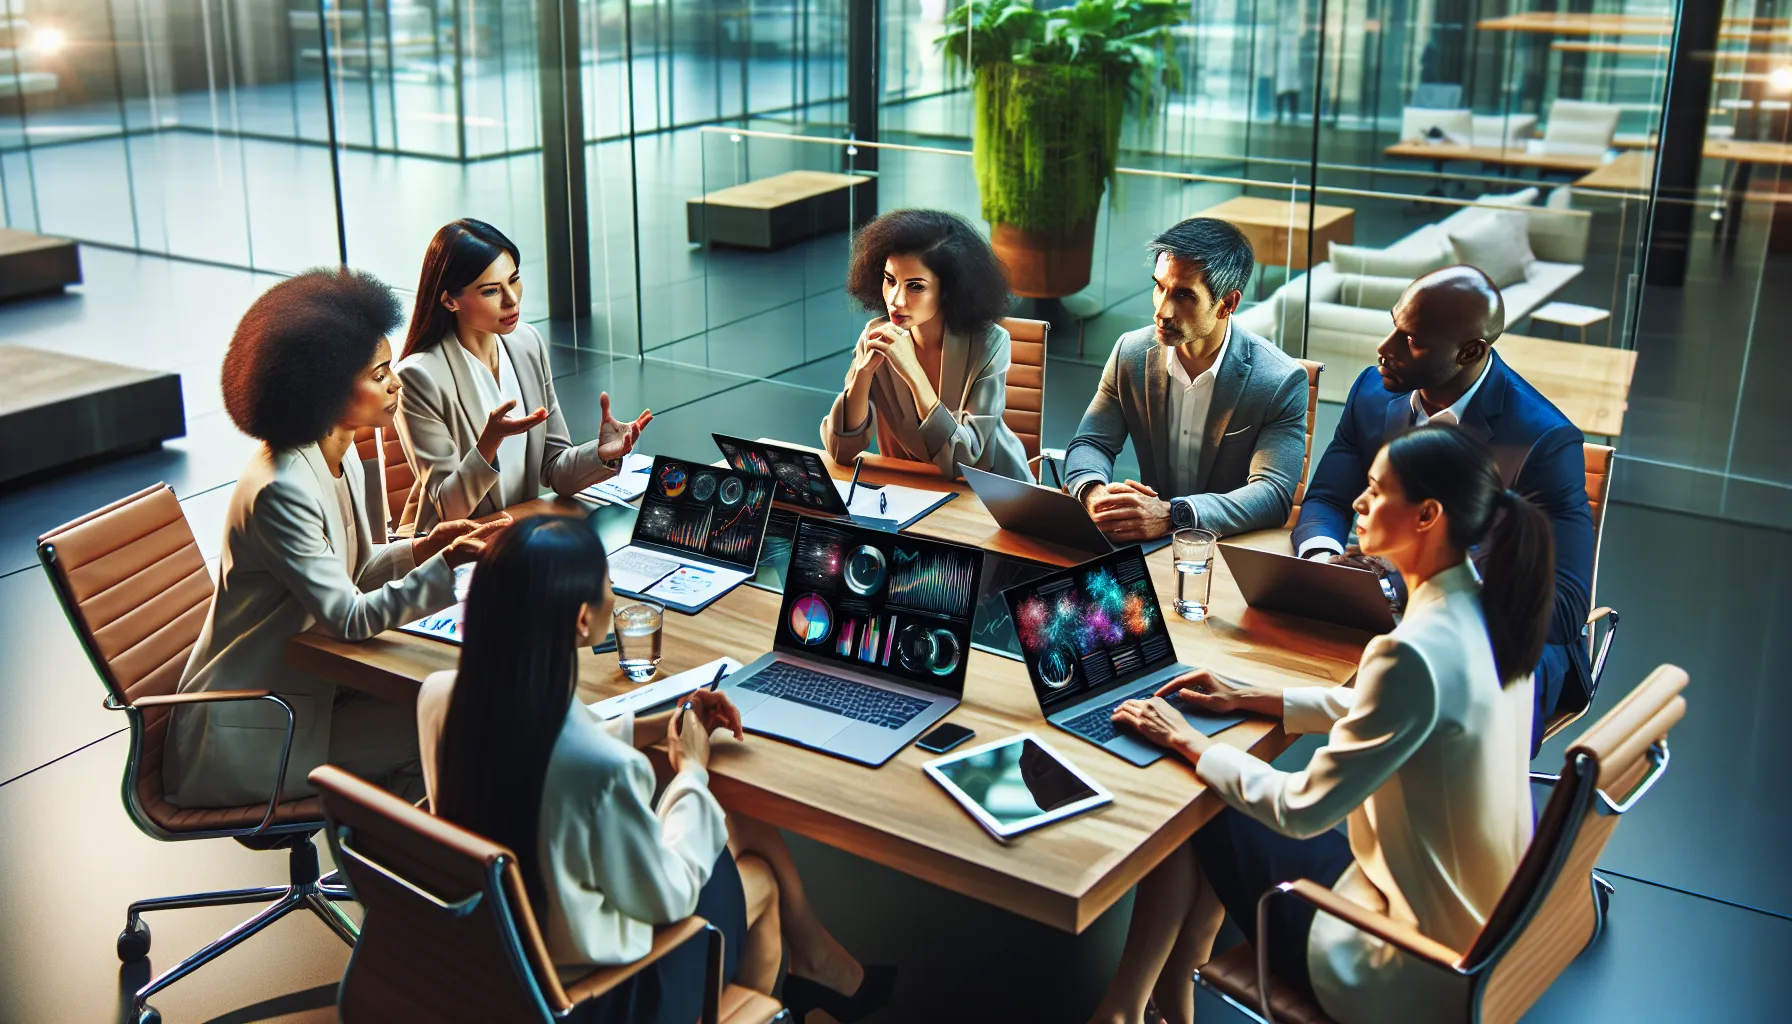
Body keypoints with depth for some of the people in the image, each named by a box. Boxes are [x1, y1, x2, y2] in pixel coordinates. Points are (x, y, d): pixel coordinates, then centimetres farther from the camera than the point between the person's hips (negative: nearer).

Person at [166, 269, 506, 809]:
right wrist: (445, 566, -36)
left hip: (300, 681, 9)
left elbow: (351, 573, 12)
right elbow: (348, 618, -26)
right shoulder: (281, 490, -27)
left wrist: (422, 548, -6)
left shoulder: (341, 458, 3)